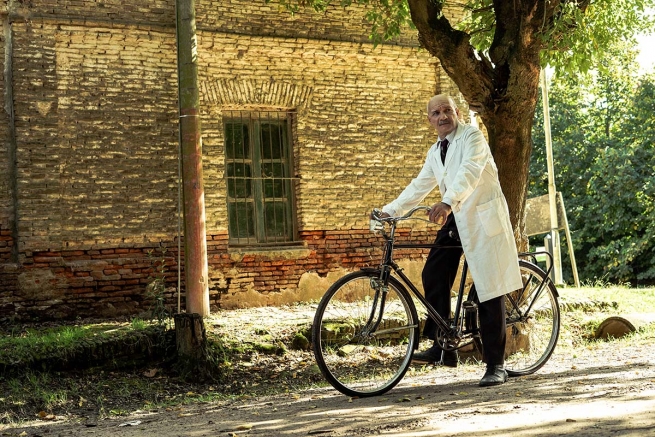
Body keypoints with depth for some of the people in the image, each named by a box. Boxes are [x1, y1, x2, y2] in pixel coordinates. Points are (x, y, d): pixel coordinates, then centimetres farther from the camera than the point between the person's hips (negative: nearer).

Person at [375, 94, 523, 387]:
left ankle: (495, 365, 1)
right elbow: (420, 186, 18)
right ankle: (443, 346, 5)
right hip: (456, 219, 7)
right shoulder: (435, 152, 15)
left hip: (483, 217, -7)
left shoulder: (471, 136, -9)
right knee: (433, 275, -5)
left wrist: (447, 202, -43)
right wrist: (389, 210, 8)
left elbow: (470, 171, -27)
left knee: (488, 290, -5)